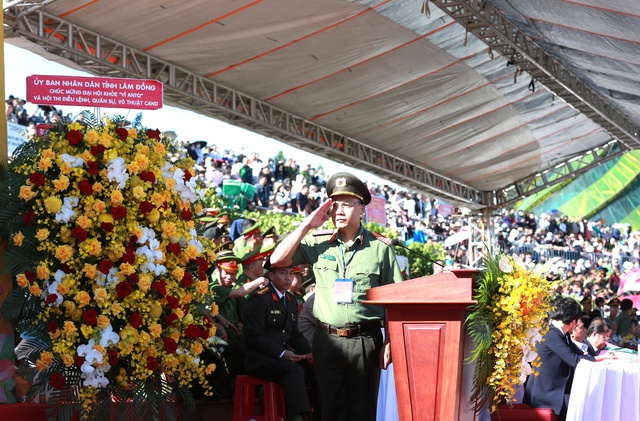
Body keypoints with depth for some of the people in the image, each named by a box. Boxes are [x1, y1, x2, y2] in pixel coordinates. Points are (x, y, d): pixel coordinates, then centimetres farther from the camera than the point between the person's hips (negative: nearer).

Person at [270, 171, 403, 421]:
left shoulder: (380, 248, 2)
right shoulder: (317, 243, 6)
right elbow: (278, 260, -2)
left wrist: (389, 342, -3)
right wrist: (307, 225, -2)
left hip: (365, 341, -1)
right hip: (327, 340, 2)